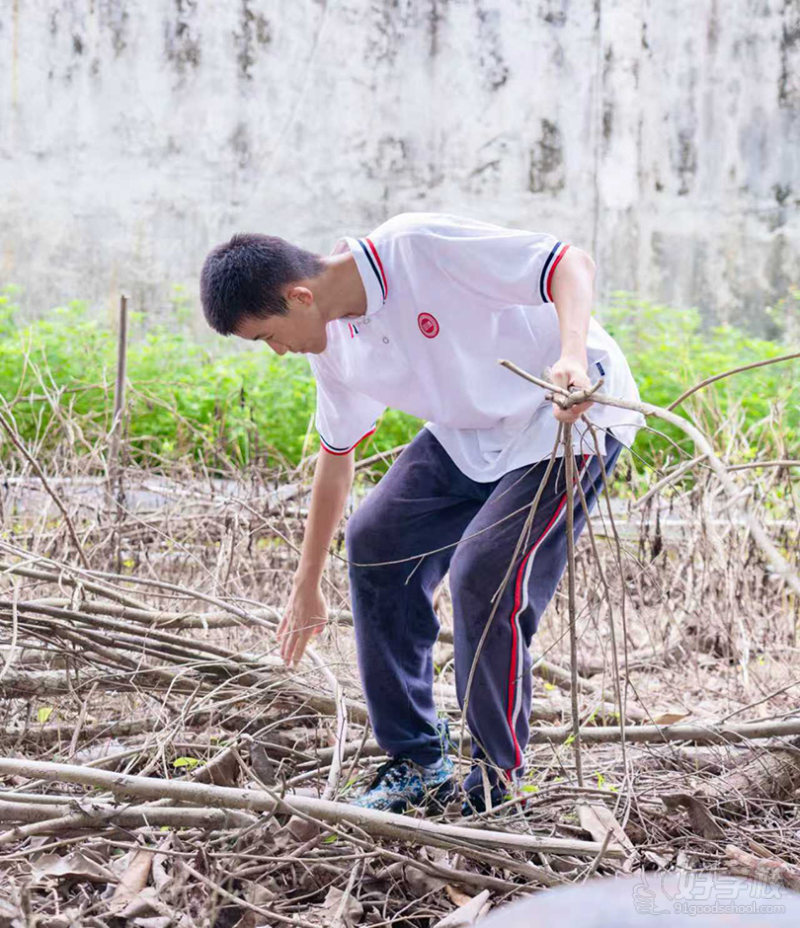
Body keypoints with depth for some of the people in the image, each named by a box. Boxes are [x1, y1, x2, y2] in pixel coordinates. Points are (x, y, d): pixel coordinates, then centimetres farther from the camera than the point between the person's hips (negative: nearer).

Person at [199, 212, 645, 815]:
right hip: (471, 432, 9)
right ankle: (419, 764, 12)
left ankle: (499, 785, 0)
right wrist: (307, 587, 18)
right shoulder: (333, 346, -2)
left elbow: (571, 263, -28)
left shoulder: (418, 248, -28)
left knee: (484, 575, -20)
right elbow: (336, 455, 12)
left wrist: (571, 355, -47)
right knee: (376, 540, 1)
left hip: (573, 414, -8)